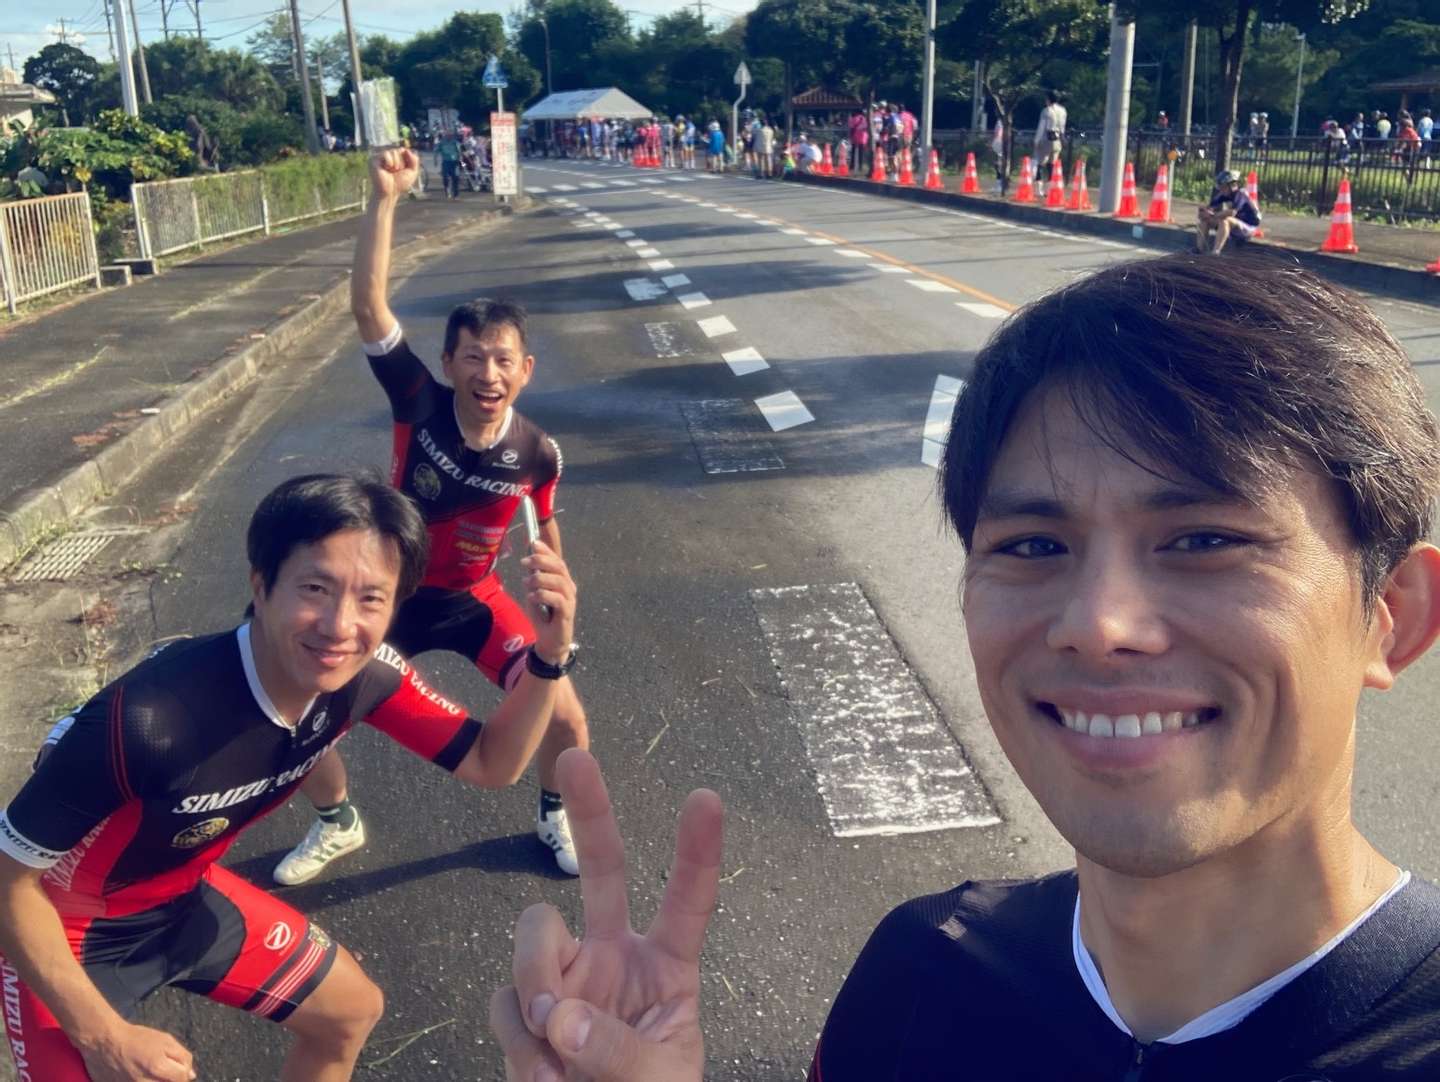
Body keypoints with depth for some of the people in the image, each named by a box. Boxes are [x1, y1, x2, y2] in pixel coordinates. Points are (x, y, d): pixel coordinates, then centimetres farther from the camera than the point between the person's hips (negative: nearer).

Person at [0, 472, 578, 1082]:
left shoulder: (366, 676, -21)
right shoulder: (149, 715, -39)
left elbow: (490, 765, -10)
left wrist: (548, 656, -26)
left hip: (184, 898, 6)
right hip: (67, 926, -5)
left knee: (351, 1013, 12)